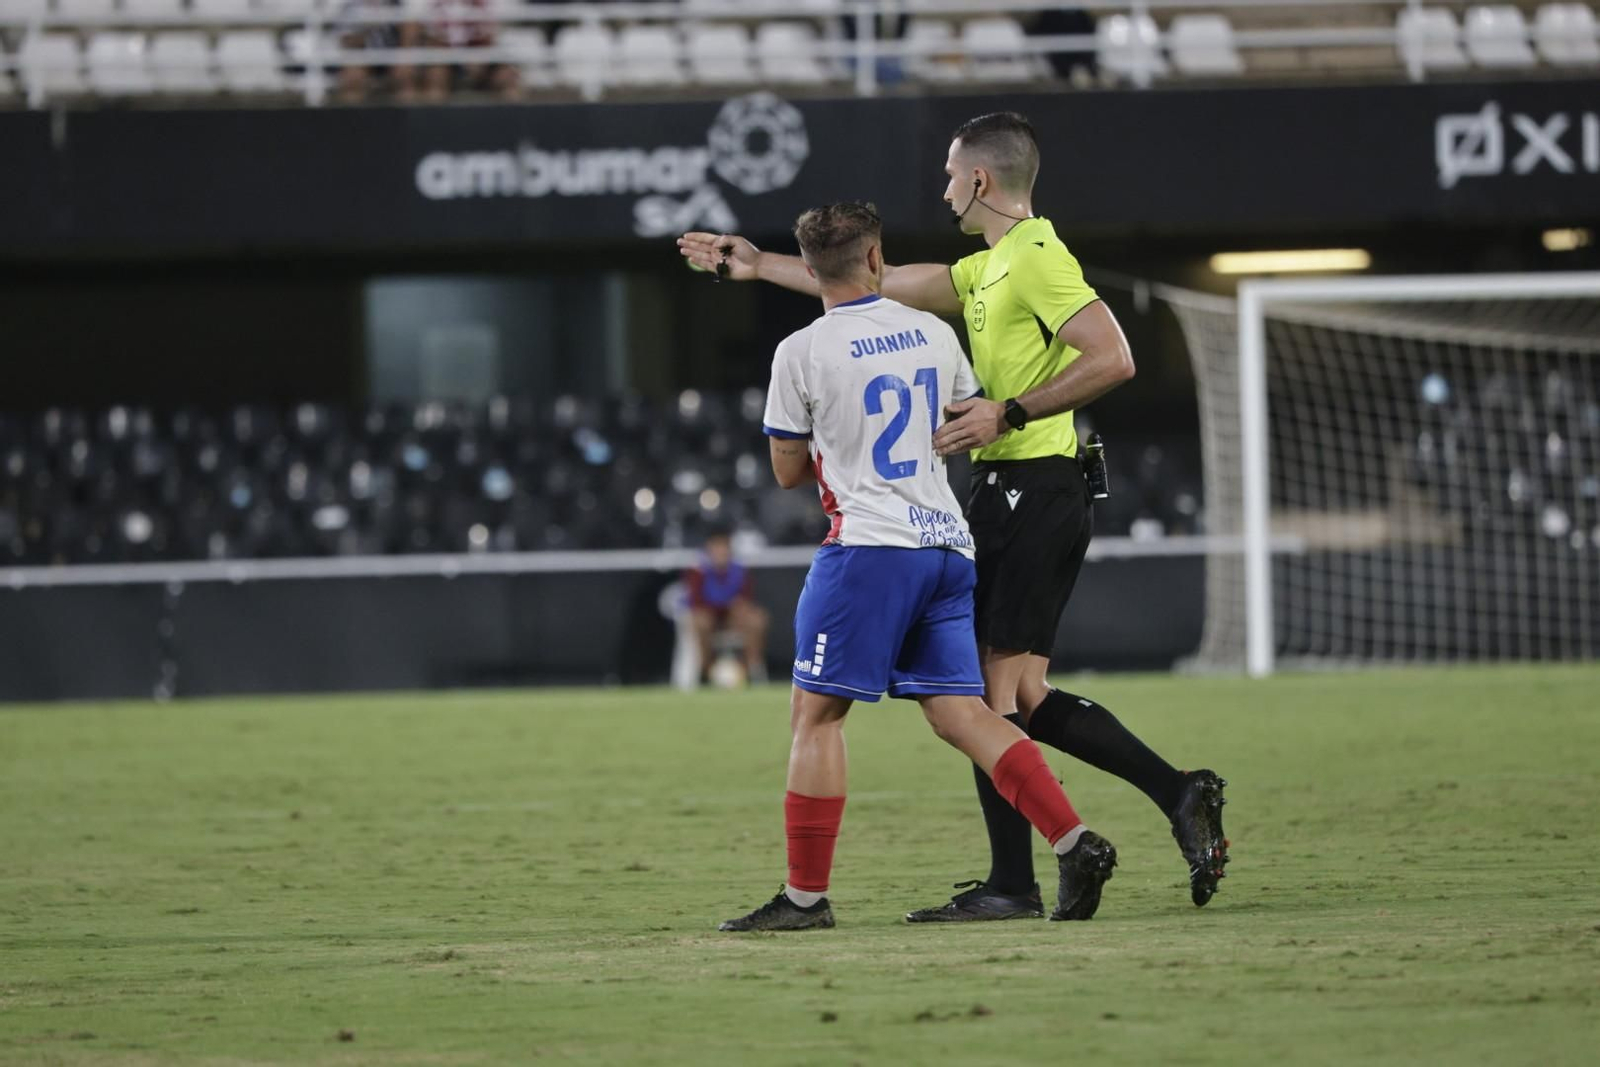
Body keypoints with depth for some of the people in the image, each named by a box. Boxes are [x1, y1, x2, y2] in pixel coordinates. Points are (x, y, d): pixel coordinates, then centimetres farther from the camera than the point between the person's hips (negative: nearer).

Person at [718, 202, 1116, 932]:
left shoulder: (801, 353, -5)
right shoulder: (933, 333, 9)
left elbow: (789, 471, 4)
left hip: (869, 544, -6)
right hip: (945, 543, 6)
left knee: (815, 710, 0)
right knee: (959, 712, 6)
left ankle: (806, 894, -3)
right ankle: (1074, 843, -7)